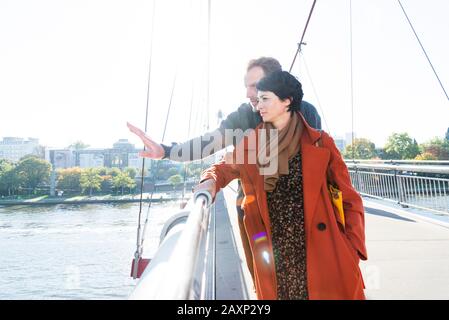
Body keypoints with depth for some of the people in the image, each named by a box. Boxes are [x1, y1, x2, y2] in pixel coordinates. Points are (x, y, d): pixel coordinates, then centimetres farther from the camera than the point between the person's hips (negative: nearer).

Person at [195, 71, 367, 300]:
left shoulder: (320, 143, 0)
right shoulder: (250, 144, 6)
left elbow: (349, 199, 4)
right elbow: (225, 167, 16)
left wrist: (352, 249, -5)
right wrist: (210, 181, -8)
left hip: (322, 254, -1)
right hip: (275, 260, 2)